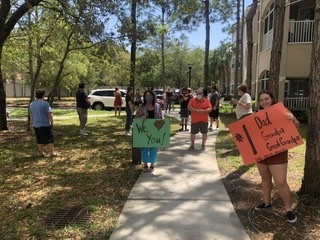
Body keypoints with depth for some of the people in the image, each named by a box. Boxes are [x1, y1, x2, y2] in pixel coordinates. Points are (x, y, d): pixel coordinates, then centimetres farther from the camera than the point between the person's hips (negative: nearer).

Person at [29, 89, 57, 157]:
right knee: (50, 139, 3)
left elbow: (31, 116, 19)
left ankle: (41, 153, 20)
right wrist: (52, 123, -4)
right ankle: (52, 152, 7)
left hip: (36, 125, 6)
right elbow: (50, 115, -14)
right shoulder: (45, 103, -12)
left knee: (40, 140, 14)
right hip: (45, 125, -6)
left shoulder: (31, 104, 8)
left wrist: (31, 123, 31)